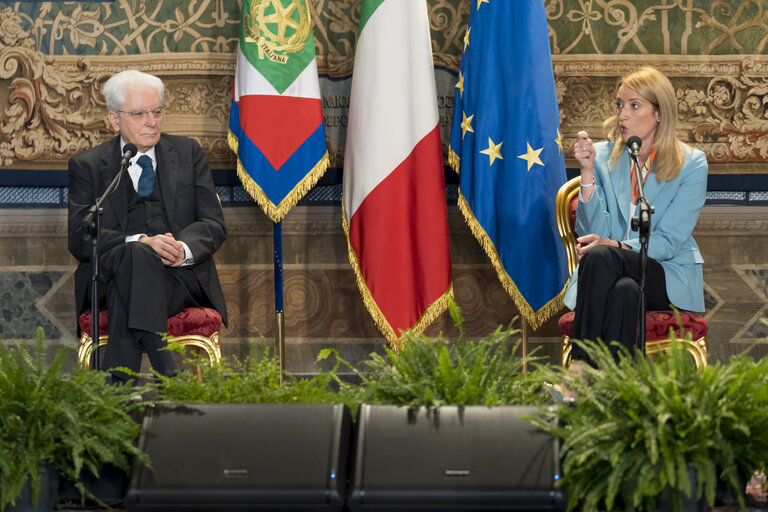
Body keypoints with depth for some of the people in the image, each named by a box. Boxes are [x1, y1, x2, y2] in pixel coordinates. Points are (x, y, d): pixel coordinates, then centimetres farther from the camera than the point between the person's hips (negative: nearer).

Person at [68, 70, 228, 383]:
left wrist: (184, 249, -14)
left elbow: (214, 224, 11)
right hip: (110, 273, -1)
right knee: (139, 256, -37)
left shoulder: (188, 153, 18)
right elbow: (79, 238, -1)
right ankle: (166, 369, -50)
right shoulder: (87, 166, 12)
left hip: (182, 275, 1)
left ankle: (117, 381, -42)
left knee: (129, 288, -34)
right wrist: (141, 242, -18)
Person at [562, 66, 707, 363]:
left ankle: (583, 368, -38)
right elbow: (595, 231, -2)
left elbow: (667, 242, -8)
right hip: (610, 272, 2)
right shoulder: (603, 156, 8)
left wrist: (615, 246, -23)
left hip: (667, 275, -2)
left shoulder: (691, 164, -1)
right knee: (623, 291, -37)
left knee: (600, 257, -34)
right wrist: (587, 171, -12)